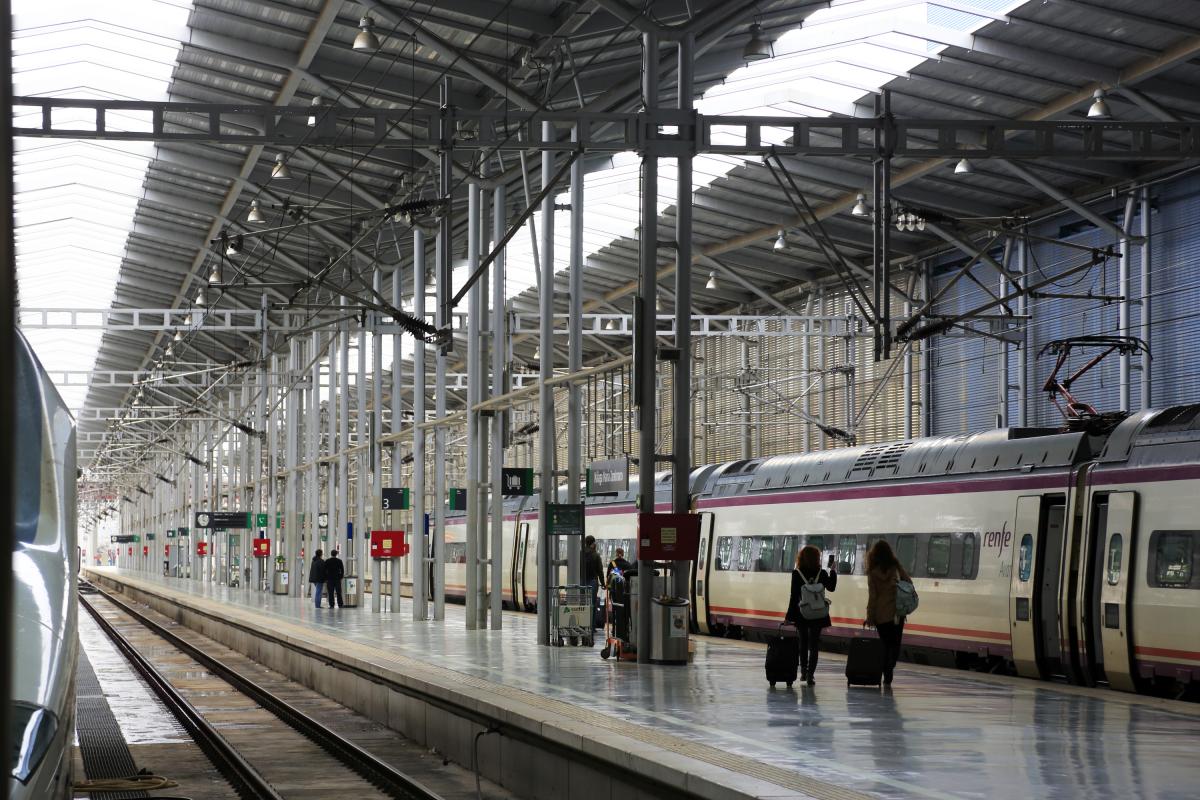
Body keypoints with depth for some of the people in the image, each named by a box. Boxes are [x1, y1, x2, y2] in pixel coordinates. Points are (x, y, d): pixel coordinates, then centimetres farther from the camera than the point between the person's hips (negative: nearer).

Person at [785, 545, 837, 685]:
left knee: (803, 644, 17)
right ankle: (810, 675, -6)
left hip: (801, 615, 0)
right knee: (813, 646, 3)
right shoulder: (822, 573, -7)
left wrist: (790, 615, -5)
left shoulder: (796, 574, -10)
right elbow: (831, 587, 8)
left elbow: (794, 596, -10)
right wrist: (832, 571, 18)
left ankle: (804, 672, 23)